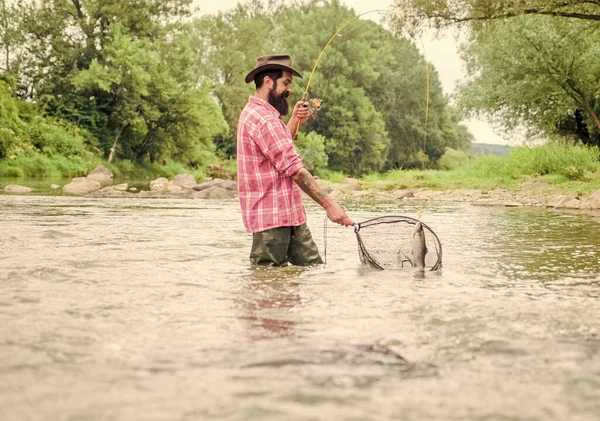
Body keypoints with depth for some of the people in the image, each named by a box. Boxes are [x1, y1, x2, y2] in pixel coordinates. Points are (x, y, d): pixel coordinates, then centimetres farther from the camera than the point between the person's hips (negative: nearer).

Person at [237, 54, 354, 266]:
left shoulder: (254, 113, 18)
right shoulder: (263, 119, -18)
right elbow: (294, 169, -23)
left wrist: (294, 121, 19)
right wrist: (328, 204, -23)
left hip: (289, 215, 11)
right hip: (272, 217, -11)